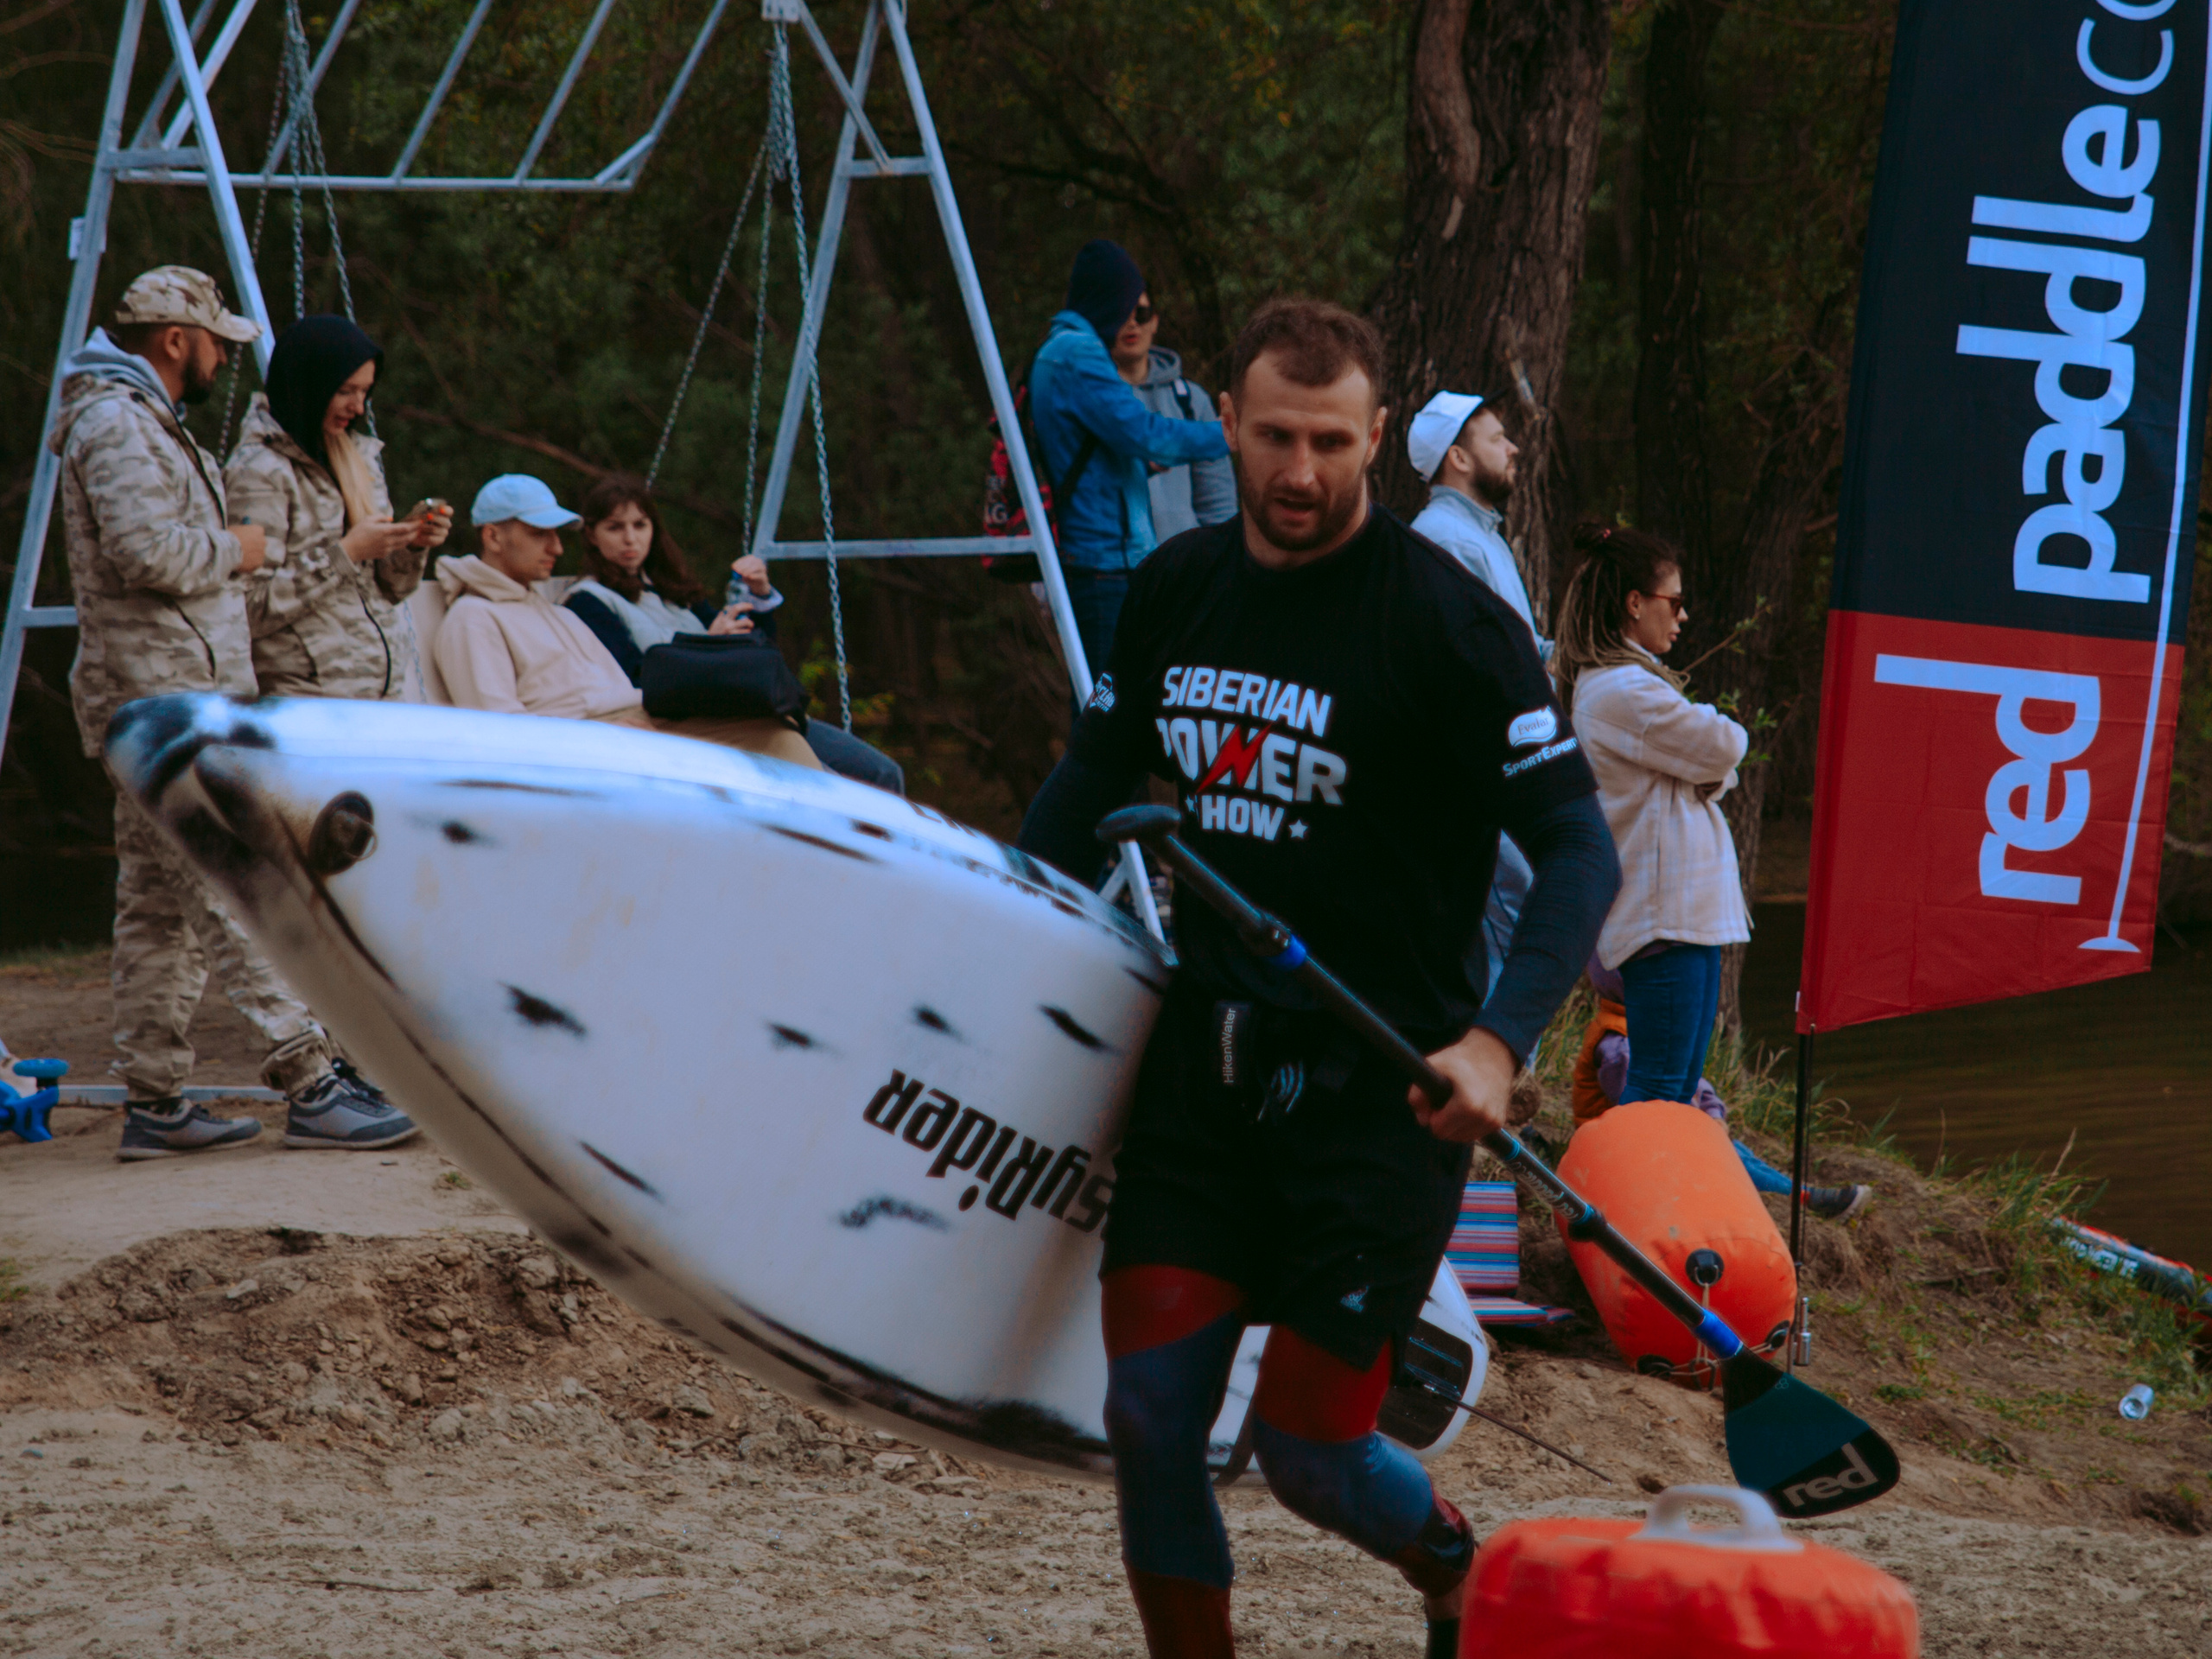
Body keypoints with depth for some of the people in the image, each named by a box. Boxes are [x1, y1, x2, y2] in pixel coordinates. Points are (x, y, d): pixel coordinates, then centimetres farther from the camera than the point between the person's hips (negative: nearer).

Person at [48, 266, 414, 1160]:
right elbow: (148, 552, -24)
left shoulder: (144, 420, 22)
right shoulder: (115, 422, -12)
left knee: (158, 904, 10)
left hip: (174, 697, 11)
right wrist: (235, 550, -8)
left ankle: (154, 1103, 12)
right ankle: (311, 1086, -15)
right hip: (166, 694, -11)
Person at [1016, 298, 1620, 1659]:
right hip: (1206, 1062, 5)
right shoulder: (1174, 591, 5)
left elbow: (1579, 851, -14)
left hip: (1379, 1088, -5)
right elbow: (1093, 783, 21)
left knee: (1309, 1450, -3)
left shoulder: (1448, 620, -13)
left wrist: (1498, 1040, -28)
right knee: (1148, 1417, -4)